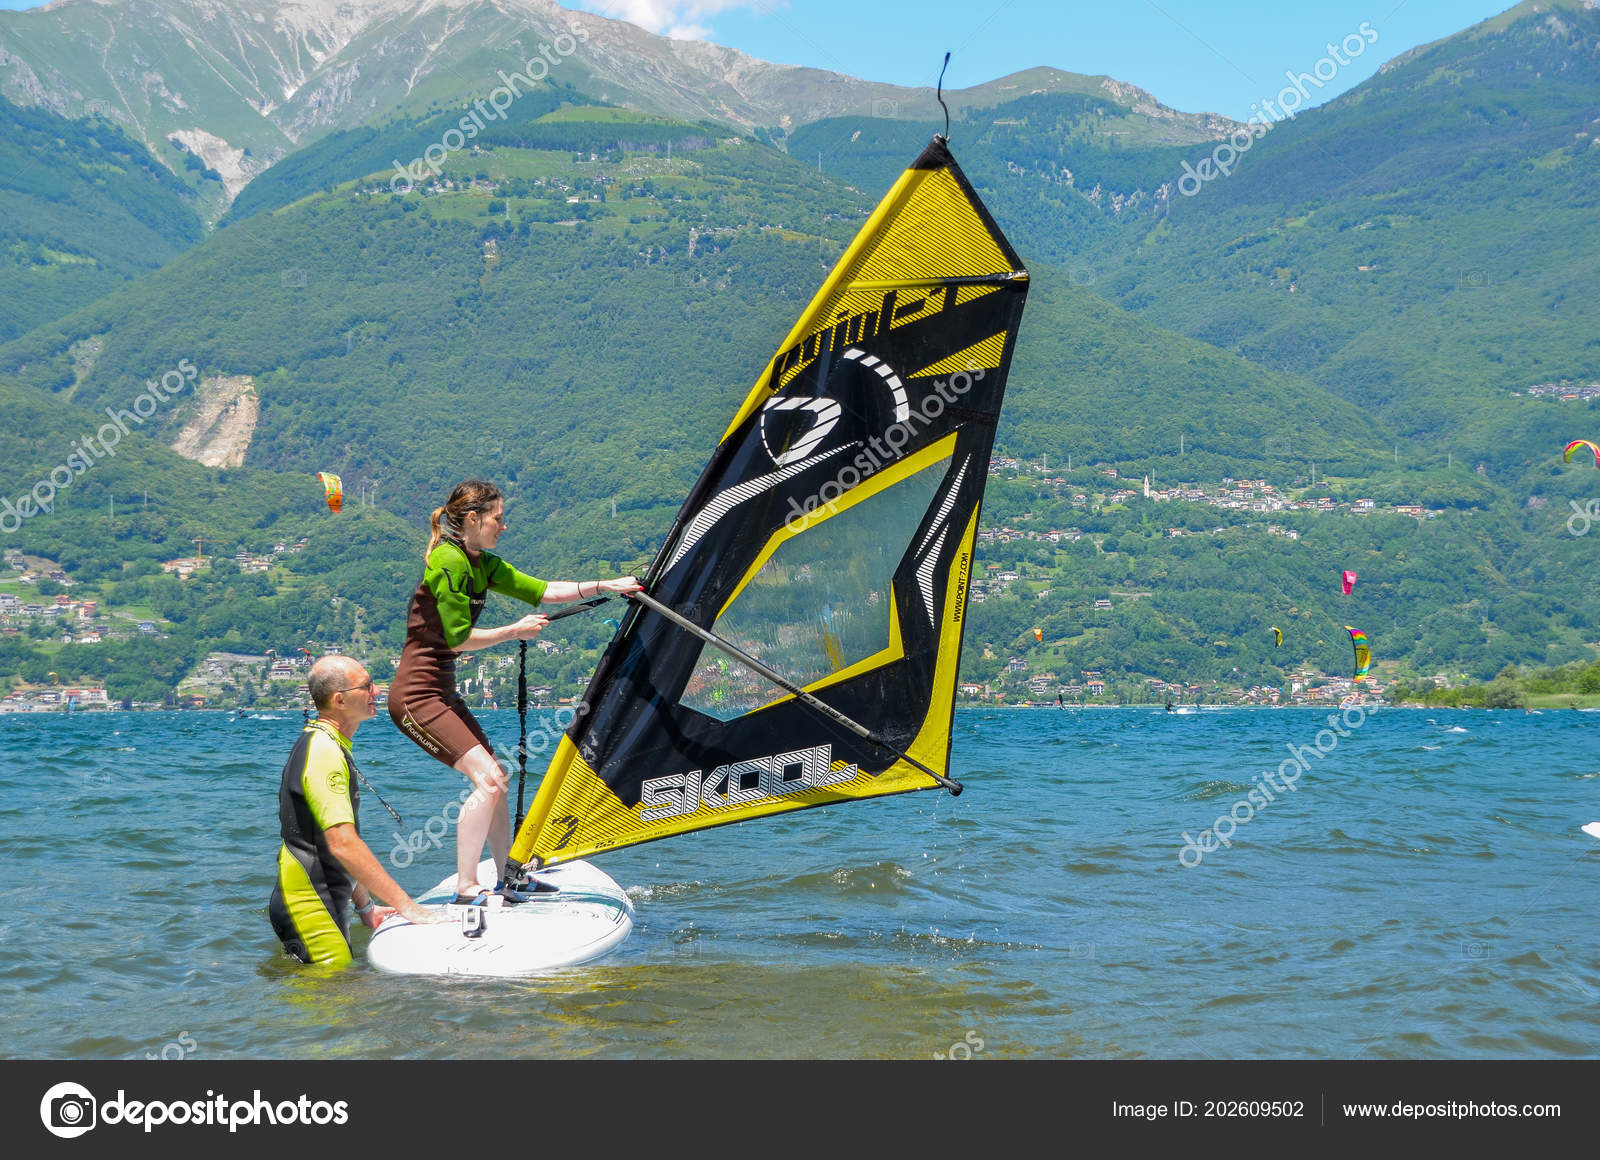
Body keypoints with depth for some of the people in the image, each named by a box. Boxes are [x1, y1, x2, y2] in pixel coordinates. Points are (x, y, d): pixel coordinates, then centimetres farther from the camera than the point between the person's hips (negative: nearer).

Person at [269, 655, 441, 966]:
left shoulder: (330, 746, 16)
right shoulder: (323, 751, -18)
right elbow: (344, 844, -26)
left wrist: (365, 906, 22)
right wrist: (405, 905, -25)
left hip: (324, 902, 10)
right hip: (309, 908, -10)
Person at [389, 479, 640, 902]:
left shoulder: (482, 564, 10)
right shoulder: (447, 561, -17)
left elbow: (542, 591, 13)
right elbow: (458, 638, -18)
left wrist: (606, 586, 7)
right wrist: (516, 631, -6)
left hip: (442, 693, 10)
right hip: (416, 696, -10)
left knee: (497, 778, 13)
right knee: (487, 779, -16)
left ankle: (508, 879, 24)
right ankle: (466, 888, -9)